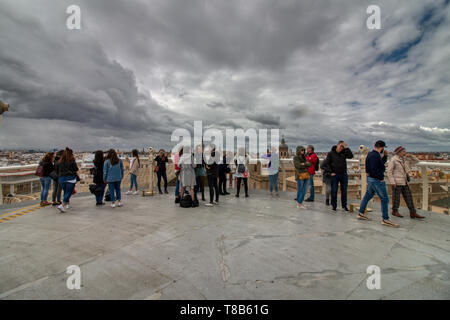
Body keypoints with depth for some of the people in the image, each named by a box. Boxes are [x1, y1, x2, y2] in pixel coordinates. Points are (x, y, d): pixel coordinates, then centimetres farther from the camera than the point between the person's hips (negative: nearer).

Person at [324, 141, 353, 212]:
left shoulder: (344, 153, 6)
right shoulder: (330, 153, 0)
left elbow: (351, 156, -12)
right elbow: (327, 163, 1)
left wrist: (346, 148, -13)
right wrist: (331, 172, -7)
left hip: (344, 175, 2)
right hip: (335, 175, -2)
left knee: (344, 191, 8)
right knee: (334, 191, 2)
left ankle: (344, 205, 19)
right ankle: (334, 206, 12)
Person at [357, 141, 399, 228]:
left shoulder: (371, 154, 13)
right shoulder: (374, 156, -19)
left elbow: (382, 163, 23)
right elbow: (374, 170, -26)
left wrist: (385, 156, 12)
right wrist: (381, 178, -18)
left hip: (370, 178, 11)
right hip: (376, 180, -11)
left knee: (367, 196, 16)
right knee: (385, 199, -2)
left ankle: (361, 213, 23)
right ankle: (385, 219, 5)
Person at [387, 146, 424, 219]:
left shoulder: (405, 158, 8)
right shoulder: (393, 160, -13)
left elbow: (416, 161, 13)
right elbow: (389, 171, -14)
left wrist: (410, 155, -5)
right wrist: (392, 182, -18)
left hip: (404, 181, 7)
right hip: (396, 181, -7)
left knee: (408, 197, 7)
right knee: (396, 197, 4)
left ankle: (413, 213, 12)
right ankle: (394, 211, 19)